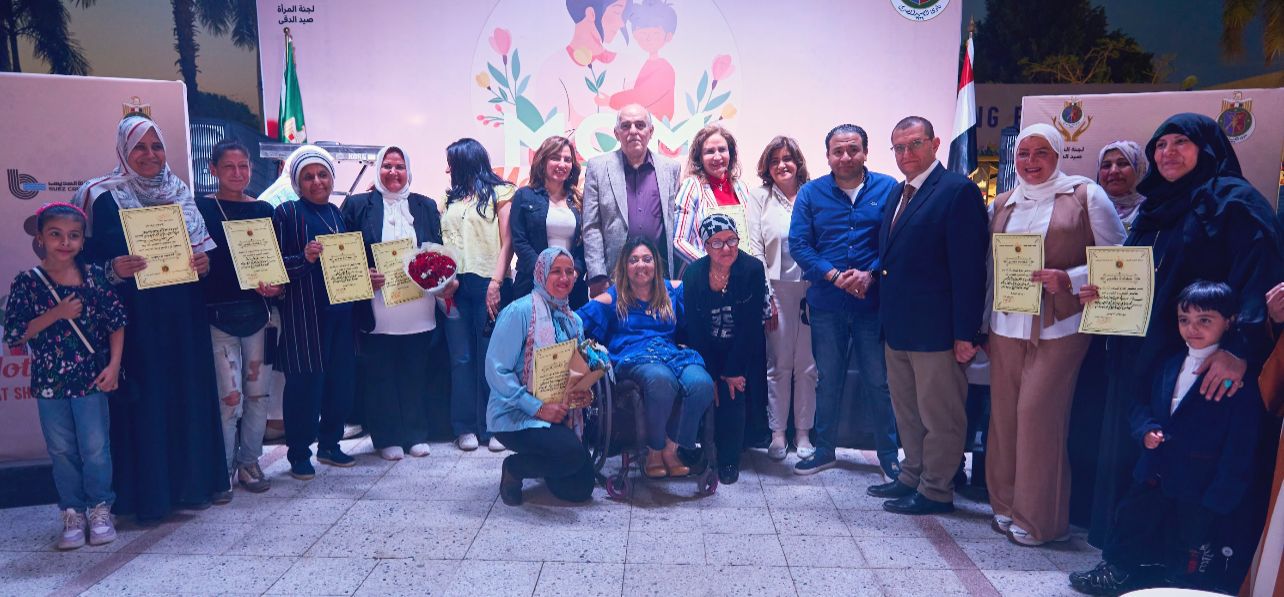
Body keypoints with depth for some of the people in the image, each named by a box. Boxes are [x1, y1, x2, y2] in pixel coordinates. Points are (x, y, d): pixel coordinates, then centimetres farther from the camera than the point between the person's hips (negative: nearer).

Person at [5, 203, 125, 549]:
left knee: (95, 448, 4)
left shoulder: (95, 276, -3)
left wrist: (114, 365, -9)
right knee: (62, 451, 10)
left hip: (91, 378, -1)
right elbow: (13, 336, -6)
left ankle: (100, 510, 20)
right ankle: (73, 513, 23)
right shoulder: (27, 283, -3)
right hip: (49, 382, 1)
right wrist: (56, 314, -17)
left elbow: (116, 322, -1)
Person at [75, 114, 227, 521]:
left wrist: (204, 263, -5)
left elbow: (201, 246, 16)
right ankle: (148, 494, 12)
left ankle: (191, 482, 21)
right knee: (144, 399, 0)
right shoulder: (103, 196, -2)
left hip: (183, 316, 4)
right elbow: (87, 257, -4)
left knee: (189, 394, 8)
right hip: (136, 316, -4)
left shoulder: (181, 193, 12)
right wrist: (114, 270, -23)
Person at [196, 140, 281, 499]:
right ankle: (222, 471, 11)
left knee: (258, 392, 8)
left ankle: (249, 462, 23)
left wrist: (275, 286, -5)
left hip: (255, 311, 3)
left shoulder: (264, 210, 9)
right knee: (229, 396, -5)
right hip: (218, 313, -3)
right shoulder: (202, 209, 0)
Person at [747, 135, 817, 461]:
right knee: (779, 364, 4)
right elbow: (755, 248, 1)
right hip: (777, 289, 0)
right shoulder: (760, 197, 6)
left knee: (807, 365, 5)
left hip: (811, 288, 1)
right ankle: (777, 432, 15)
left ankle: (803, 432, 17)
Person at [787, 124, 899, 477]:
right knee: (828, 380, 13)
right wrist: (836, 276, -13)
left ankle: (889, 454, 21)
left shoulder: (888, 189, 0)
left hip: (874, 302, -1)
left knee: (879, 381, 5)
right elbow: (798, 244, -2)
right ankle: (824, 450, 27)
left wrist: (870, 275, -18)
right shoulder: (811, 193, 3)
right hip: (827, 305, 2)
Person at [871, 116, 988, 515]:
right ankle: (912, 477, 34)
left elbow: (969, 267, -16)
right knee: (906, 412, 20)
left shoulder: (958, 191, -12)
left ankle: (936, 491, 19)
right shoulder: (897, 194, 14)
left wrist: (966, 332, -18)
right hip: (897, 327, 9)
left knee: (939, 415, 6)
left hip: (936, 329, -8)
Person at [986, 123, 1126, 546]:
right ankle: (1007, 505, 21)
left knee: (1037, 412, -7)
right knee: (1004, 414, 6)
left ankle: (1038, 517, 8)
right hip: (1008, 325, 5)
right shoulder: (1003, 203, 14)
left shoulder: (1086, 195, 1)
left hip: (1060, 326, -4)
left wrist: (1068, 279, -17)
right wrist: (984, 327, 15)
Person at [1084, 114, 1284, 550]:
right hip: (1136, 358, 7)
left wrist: (1240, 349, -28)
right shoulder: (1153, 208, 17)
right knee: (1128, 455, 11)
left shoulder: (1234, 200, -6)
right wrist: (1101, 292, 2)